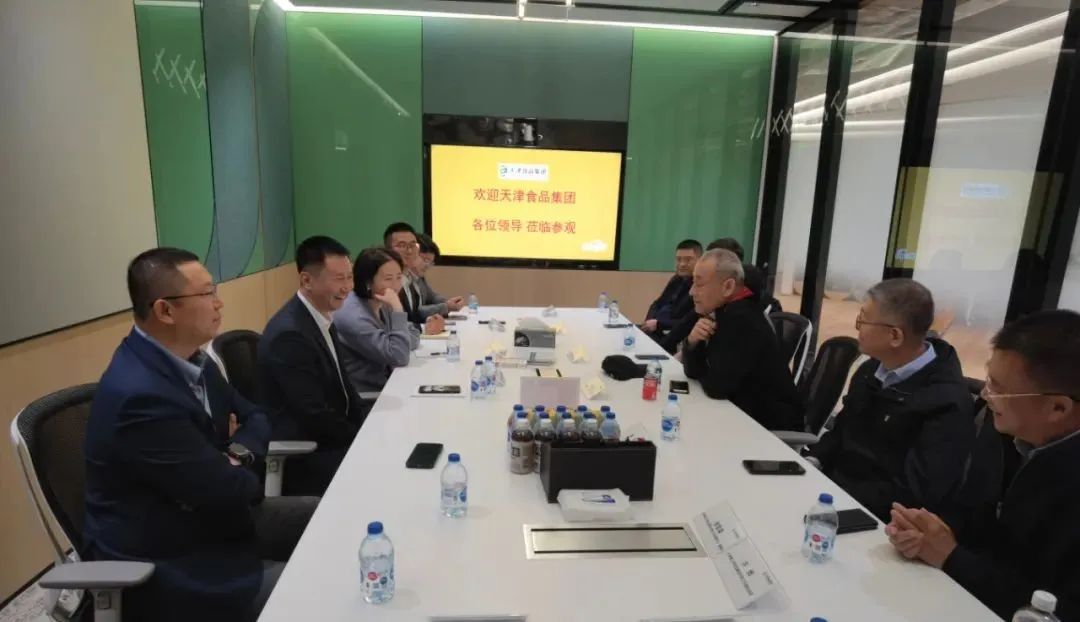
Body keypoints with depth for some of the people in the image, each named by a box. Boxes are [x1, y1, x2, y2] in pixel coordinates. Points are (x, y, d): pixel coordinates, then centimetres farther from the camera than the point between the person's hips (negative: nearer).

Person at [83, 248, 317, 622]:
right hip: (161, 563, -9)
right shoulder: (140, 395, -30)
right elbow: (228, 490, -25)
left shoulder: (188, 359, -1)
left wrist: (238, 455, -12)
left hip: (202, 515, 9)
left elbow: (254, 416, 8)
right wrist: (244, 471, -3)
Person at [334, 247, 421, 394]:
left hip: (385, 385, 7)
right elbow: (399, 357, -24)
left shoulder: (381, 305, 3)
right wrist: (397, 309, -27)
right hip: (365, 397, -7)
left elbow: (413, 336, 5)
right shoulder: (353, 316, -23)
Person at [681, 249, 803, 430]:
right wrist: (692, 342, -16)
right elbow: (693, 372, 3)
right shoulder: (721, 312, 0)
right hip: (744, 413, 7)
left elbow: (716, 387, -26)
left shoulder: (743, 321, -25)